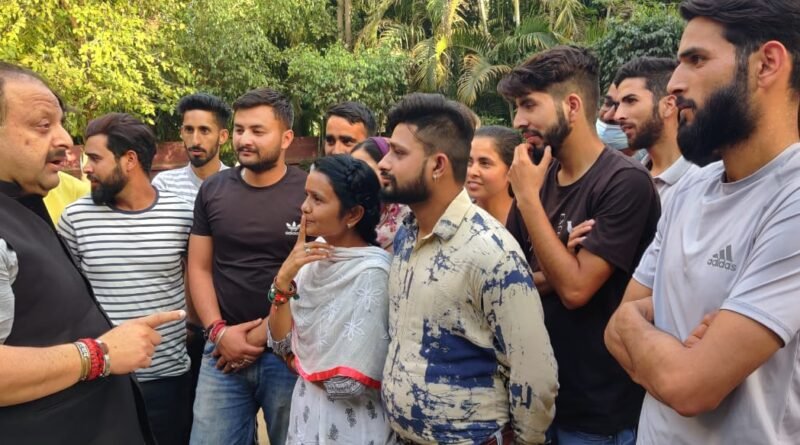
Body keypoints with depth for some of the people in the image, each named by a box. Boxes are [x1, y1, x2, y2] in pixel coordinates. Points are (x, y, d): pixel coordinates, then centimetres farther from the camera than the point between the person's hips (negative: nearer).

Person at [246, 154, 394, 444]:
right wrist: (283, 279, -16)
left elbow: (348, 384, -24)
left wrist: (300, 363, -6)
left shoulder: (371, 274, -23)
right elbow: (282, 343, -2)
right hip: (306, 412, 6)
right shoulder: (314, 257, -3)